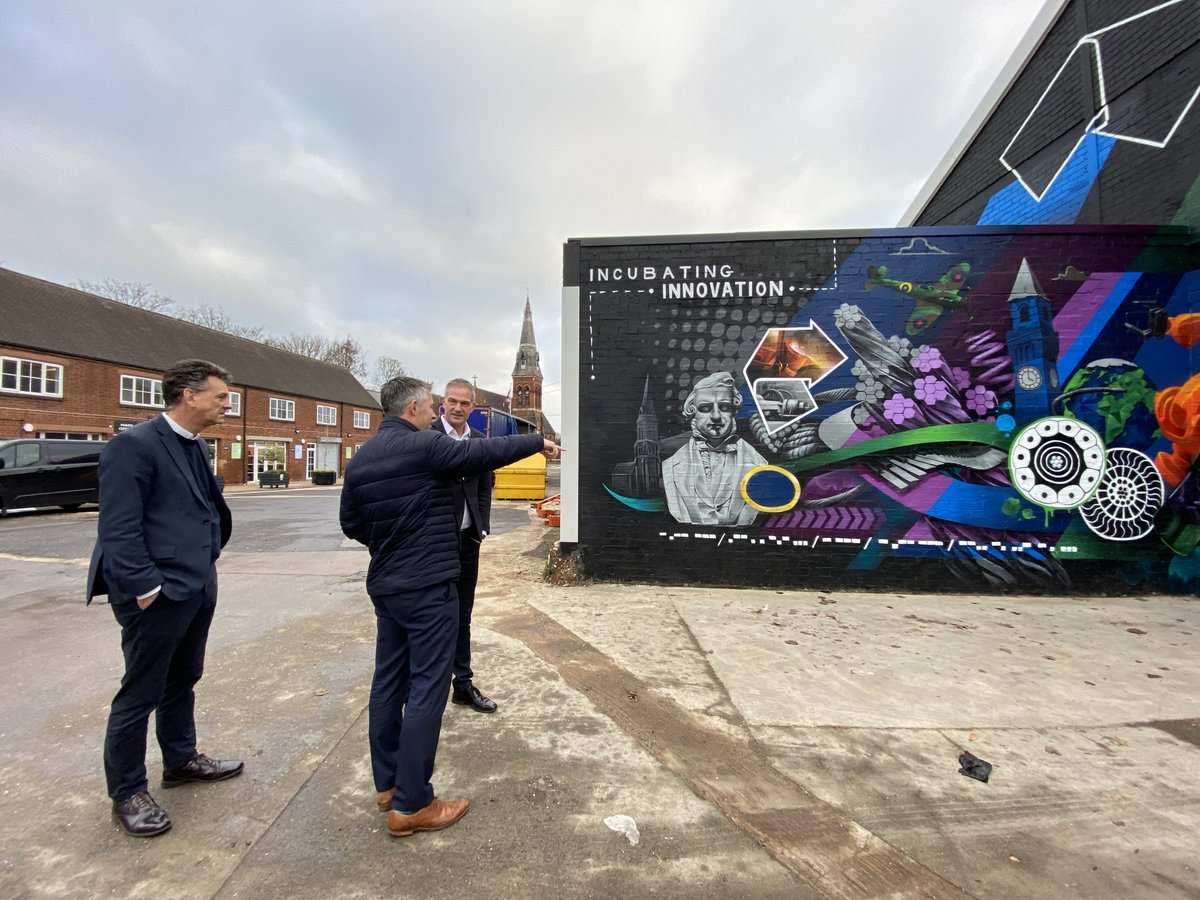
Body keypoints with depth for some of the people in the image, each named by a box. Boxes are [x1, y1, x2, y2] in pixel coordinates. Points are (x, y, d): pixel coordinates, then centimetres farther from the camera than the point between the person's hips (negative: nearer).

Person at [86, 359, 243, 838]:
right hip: (159, 594, -8)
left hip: (198, 588, 9)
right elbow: (119, 529, -19)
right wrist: (148, 589, -18)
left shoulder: (195, 446, 10)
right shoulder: (133, 445, -16)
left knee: (183, 681, 22)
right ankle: (127, 793, 27)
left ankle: (181, 760, 40)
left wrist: (208, 561, 10)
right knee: (140, 694, 8)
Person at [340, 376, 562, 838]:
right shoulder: (423, 446, -15)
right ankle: (410, 805, 10)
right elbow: (485, 452, -13)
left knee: (389, 682, 16)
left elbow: (352, 525, 12)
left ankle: (387, 783, 31)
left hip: (384, 586, 9)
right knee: (426, 690, 0)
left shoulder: (361, 458, 8)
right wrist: (537, 442, 0)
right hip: (429, 587, -8)